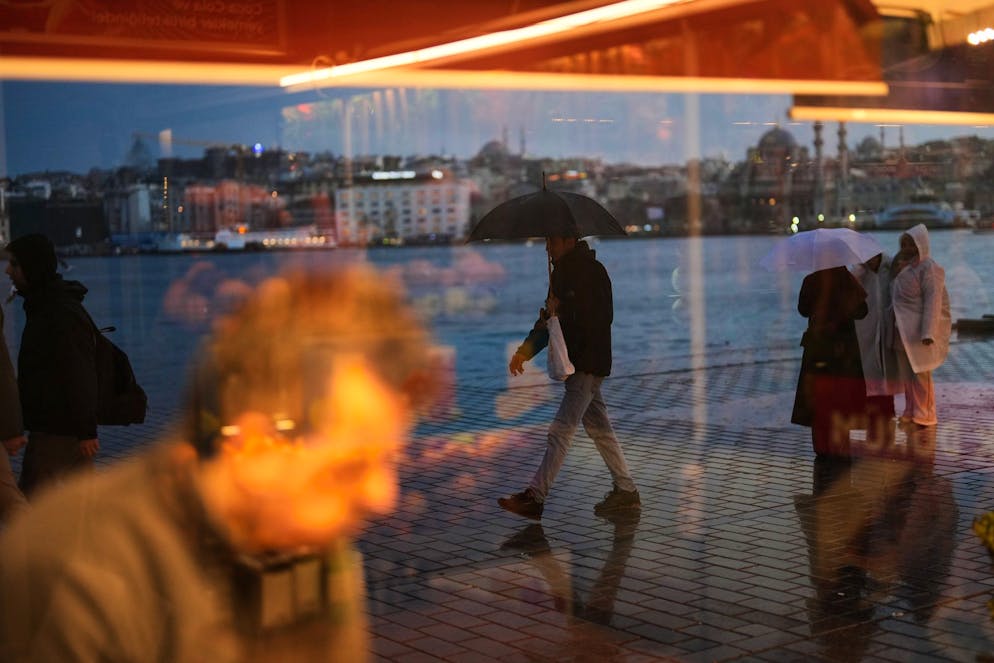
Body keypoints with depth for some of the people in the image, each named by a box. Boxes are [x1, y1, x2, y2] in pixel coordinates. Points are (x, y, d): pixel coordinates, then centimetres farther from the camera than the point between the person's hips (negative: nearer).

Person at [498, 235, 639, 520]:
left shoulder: (591, 271, -14)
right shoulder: (562, 271, 14)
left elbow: (601, 318, -22)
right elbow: (549, 316, 15)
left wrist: (560, 311, -14)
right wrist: (525, 350, 4)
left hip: (588, 365, -10)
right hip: (578, 365, 10)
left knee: (561, 431, -11)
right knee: (599, 429, 13)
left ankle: (536, 496, -13)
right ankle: (626, 490, 21)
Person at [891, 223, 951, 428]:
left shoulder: (928, 268, -12)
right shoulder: (903, 265, 12)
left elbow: (933, 301, -17)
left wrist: (928, 332, -22)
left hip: (920, 329, -8)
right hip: (902, 328, 8)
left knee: (920, 373, -1)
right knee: (906, 373, 12)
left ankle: (924, 415, 10)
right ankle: (911, 412, 23)